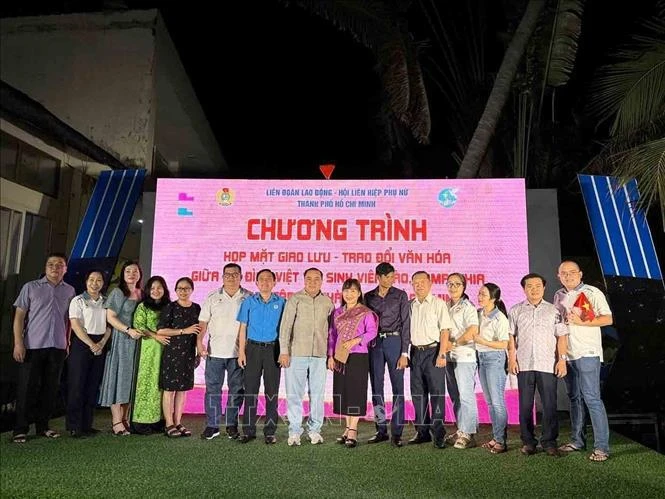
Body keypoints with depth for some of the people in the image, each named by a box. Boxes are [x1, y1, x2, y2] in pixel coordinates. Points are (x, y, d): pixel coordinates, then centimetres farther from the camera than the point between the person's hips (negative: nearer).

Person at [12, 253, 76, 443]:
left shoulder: (69, 291, 9)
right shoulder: (31, 287, 2)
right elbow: (19, 316, 0)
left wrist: (69, 342, 6)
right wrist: (18, 343, -8)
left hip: (58, 347, 3)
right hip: (32, 346, -2)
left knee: (50, 388, 8)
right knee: (27, 388, 1)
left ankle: (43, 426, 20)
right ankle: (20, 429, 12)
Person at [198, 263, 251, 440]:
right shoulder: (213, 298, 6)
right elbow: (203, 322, 6)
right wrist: (199, 341, -7)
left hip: (238, 352, 0)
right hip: (215, 352, 1)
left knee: (236, 390, 7)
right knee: (213, 389, 5)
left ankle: (232, 425, 20)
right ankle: (212, 425, 16)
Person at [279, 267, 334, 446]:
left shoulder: (327, 302, 9)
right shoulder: (295, 299, 1)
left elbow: (331, 329, 13)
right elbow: (285, 326, -2)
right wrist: (284, 351, -7)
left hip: (319, 355, 2)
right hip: (297, 353, -2)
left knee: (317, 393, 7)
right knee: (294, 394, 3)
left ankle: (315, 430, 20)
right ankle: (294, 431, 14)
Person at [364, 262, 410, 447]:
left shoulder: (400, 296, 1)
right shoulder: (369, 297, 9)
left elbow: (405, 324, -2)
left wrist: (404, 353, -9)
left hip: (394, 341, -3)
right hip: (374, 343, 3)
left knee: (397, 387, -2)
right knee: (376, 388, 7)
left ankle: (396, 432, 5)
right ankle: (381, 430, 18)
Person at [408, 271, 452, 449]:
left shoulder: (438, 303, -3)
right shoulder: (410, 305, 12)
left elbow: (445, 330, -8)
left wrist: (442, 354, -15)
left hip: (433, 351, -5)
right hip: (415, 352, 5)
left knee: (436, 393, -2)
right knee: (418, 394, 10)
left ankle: (438, 434, 6)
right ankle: (422, 432, 20)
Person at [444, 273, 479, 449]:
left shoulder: (468, 307, -6)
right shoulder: (446, 307, 14)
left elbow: (472, 332, -14)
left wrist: (453, 343, -9)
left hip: (465, 356, -7)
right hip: (449, 357, 7)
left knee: (466, 396, -6)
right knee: (455, 397, 12)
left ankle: (468, 435, -1)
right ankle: (461, 431, 21)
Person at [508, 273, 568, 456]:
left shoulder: (553, 310, 7)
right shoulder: (516, 311, 9)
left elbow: (561, 336, 4)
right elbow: (511, 337, 7)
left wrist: (562, 359, -4)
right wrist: (511, 359, 0)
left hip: (548, 365, -1)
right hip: (524, 365, 1)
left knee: (550, 405, 2)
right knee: (525, 405, 6)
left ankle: (549, 442, 14)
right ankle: (528, 441, 15)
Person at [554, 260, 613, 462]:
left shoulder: (592, 293, -4)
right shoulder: (558, 296, 13)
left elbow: (608, 319, -8)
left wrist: (582, 322, -18)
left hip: (587, 353, -6)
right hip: (567, 354, 6)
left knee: (591, 398, -8)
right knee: (574, 398, 12)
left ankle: (601, 446, -2)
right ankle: (577, 440, 21)